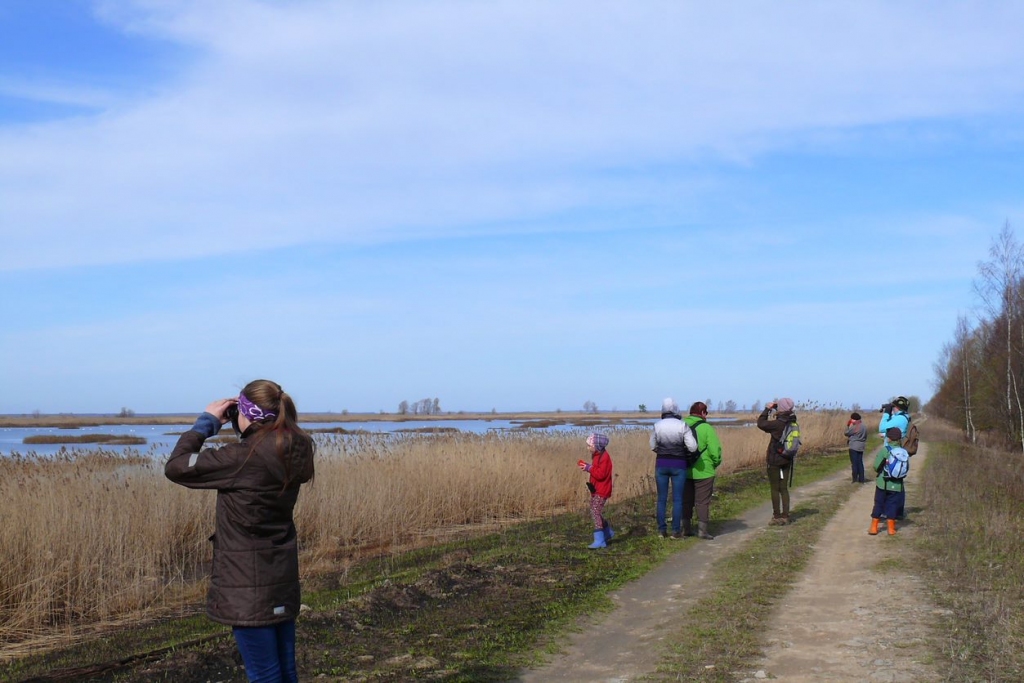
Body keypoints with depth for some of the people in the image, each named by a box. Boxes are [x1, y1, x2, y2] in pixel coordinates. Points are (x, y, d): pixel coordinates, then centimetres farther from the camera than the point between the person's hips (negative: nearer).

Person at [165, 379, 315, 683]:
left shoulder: (245, 457, -22)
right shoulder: (294, 451, 0)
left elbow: (175, 467, -15)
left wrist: (207, 421, -6)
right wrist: (242, 428, 6)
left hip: (250, 582, -8)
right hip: (282, 575, 8)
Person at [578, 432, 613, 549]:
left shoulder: (604, 457, -18)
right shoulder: (597, 455, 13)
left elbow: (601, 474, -24)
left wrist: (589, 468, -21)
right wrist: (587, 466, 1)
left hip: (601, 491, -10)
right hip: (596, 489, 10)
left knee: (596, 512, -14)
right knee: (595, 512, 15)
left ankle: (599, 540, -15)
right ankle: (608, 532, 30)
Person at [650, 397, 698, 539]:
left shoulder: (657, 426, -4)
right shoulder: (683, 426, -10)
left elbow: (653, 446, 6)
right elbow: (692, 447, -12)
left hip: (661, 464, 2)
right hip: (678, 465, -2)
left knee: (662, 498, 9)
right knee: (677, 499, 5)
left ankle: (662, 530, 12)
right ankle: (676, 531, 6)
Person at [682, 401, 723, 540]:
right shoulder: (706, 428, -12)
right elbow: (715, 449, -14)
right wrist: (715, 463, 4)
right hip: (703, 471, -5)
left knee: (686, 500, 15)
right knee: (702, 501, 3)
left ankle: (686, 528, 19)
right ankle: (702, 530, 2)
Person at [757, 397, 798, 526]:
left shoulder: (778, 424, -21)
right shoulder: (792, 423, 2)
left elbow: (761, 423, -12)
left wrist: (767, 409, -2)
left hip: (774, 461, -7)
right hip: (787, 460, 7)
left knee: (775, 489, 2)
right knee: (784, 489, 13)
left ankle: (777, 517, 5)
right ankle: (785, 516, 15)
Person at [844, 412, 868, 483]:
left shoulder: (854, 427, -17)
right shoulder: (864, 427, 8)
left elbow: (846, 433, -7)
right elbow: (865, 437, 16)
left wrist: (848, 426, 4)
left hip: (854, 447, -8)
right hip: (861, 447, 8)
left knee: (854, 463, -2)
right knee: (860, 463, 12)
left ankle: (855, 479, -1)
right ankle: (861, 479, 13)